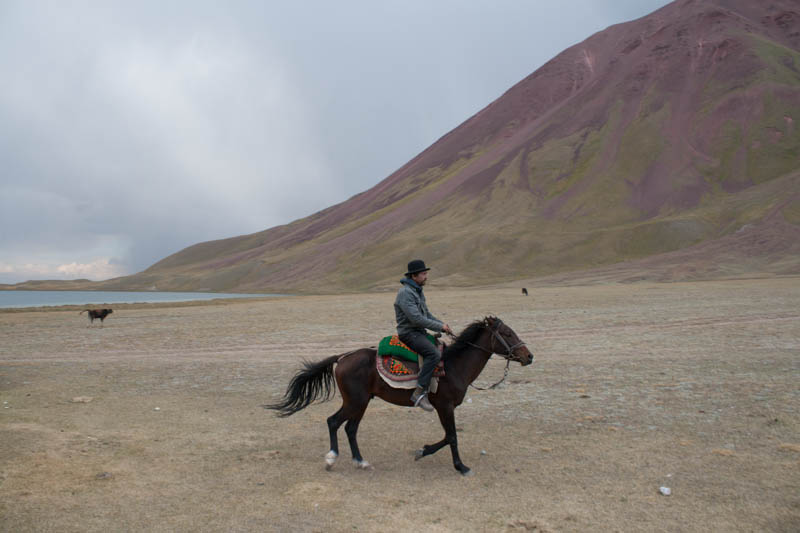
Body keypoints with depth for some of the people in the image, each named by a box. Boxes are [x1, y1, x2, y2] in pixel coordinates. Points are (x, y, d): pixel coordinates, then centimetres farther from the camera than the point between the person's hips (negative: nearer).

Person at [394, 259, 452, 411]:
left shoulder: (418, 291, 15)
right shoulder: (405, 293, -17)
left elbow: (427, 314, 22)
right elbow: (416, 318, -24)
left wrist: (443, 325, 7)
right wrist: (440, 326, -17)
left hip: (419, 332, 10)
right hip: (409, 333, -10)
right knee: (434, 354, -28)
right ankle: (420, 393, -27)